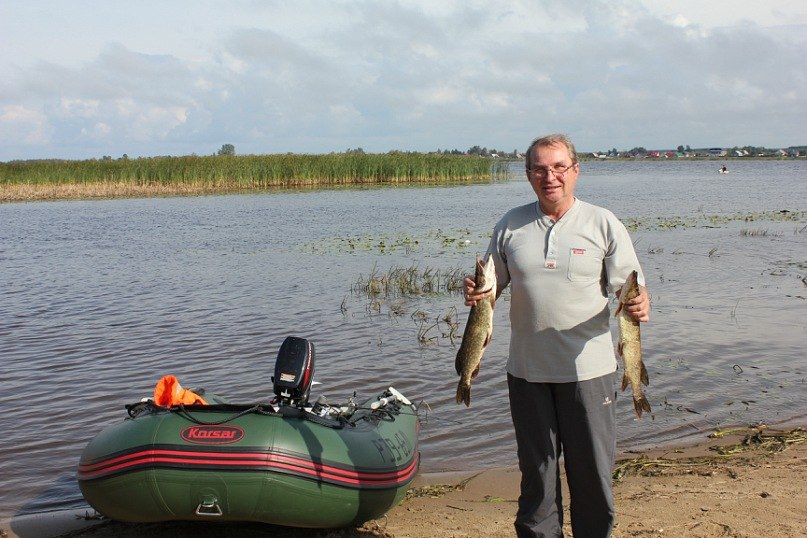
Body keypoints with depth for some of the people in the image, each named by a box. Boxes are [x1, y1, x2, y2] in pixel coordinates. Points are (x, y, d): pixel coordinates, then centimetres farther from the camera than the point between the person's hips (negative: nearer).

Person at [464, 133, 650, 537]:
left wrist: (640, 305, -23)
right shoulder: (511, 225, 5)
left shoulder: (603, 224, -1)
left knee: (592, 469, 6)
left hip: (588, 369, -2)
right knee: (536, 468, 13)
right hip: (527, 370, 2)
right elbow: (493, 285, 12)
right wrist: (476, 294, -10)